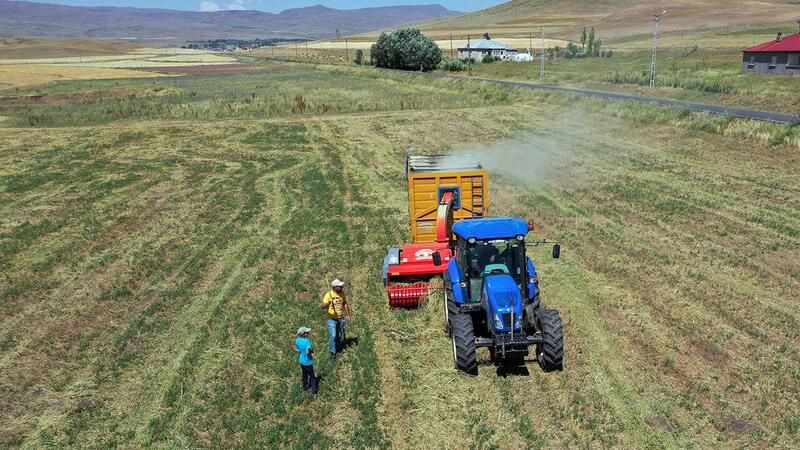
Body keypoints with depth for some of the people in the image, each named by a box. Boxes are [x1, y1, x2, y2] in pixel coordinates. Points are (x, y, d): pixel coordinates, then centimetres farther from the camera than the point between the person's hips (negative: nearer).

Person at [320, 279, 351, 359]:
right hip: (332, 319, -5)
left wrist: (348, 314, 11)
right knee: (333, 335, -11)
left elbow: (345, 304, 13)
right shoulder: (329, 294, -16)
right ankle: (332, 352, 3)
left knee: (340, 335, 15)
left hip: (341, 318, 5)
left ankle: (338, 349, 36)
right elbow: (322, 306, -22)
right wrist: (327, 304, -43)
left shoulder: (342, 293, -1)